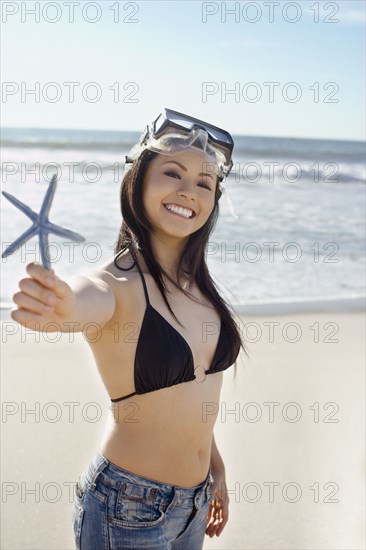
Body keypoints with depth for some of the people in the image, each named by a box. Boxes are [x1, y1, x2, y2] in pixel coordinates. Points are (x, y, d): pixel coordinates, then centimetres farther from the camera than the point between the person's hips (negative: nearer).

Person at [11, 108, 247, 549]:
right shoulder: (115, 285, -19)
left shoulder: (194, 282, 1)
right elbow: (80, 304, -43)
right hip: (128, 509, -6)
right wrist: (52, 305, -64)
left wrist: (214, 467, 16)